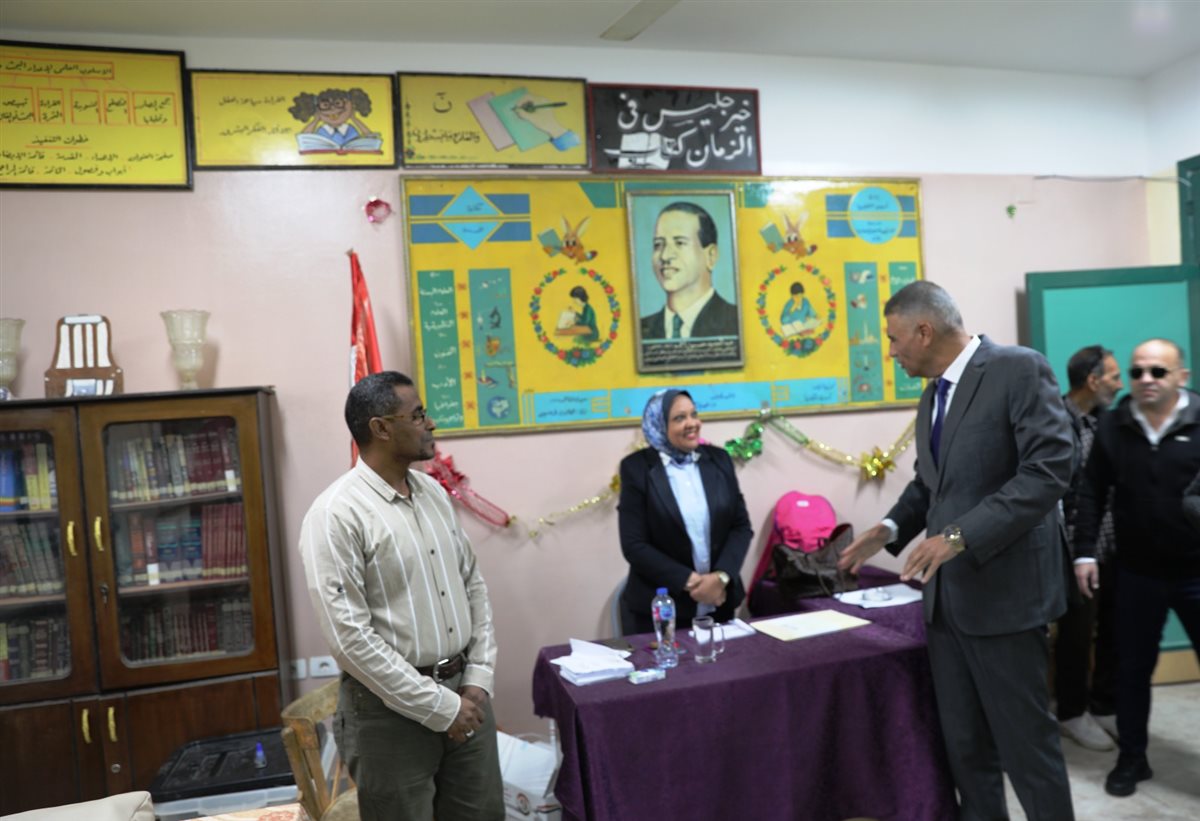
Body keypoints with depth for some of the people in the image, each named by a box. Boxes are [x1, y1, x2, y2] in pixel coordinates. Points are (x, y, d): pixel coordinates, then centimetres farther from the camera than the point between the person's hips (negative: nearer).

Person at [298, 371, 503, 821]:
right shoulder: (336, 514, -16)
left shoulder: (434, 492, 6)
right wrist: (439, 707, -16)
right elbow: (350, 638, -19)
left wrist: (479, 679, 1)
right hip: (392, 708, -6)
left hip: (465, 694, 6)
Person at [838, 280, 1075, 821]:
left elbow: (1050, 467, -20)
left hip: (1002, 589, -7)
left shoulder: (1018, 369, -11)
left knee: (1026, 742, 4)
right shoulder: (932, 396, 14)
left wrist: (961, 535, -25)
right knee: (964, 745, 15)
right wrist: (890, 528, 4)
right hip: (946, 594, 8)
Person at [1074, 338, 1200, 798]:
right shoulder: (1113, 426, 0)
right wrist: (1085, 553, -1)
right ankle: (1131, 758, 28)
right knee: (1132, 670, 12)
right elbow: (1092, 492, 3)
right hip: (1137, 572, 2)